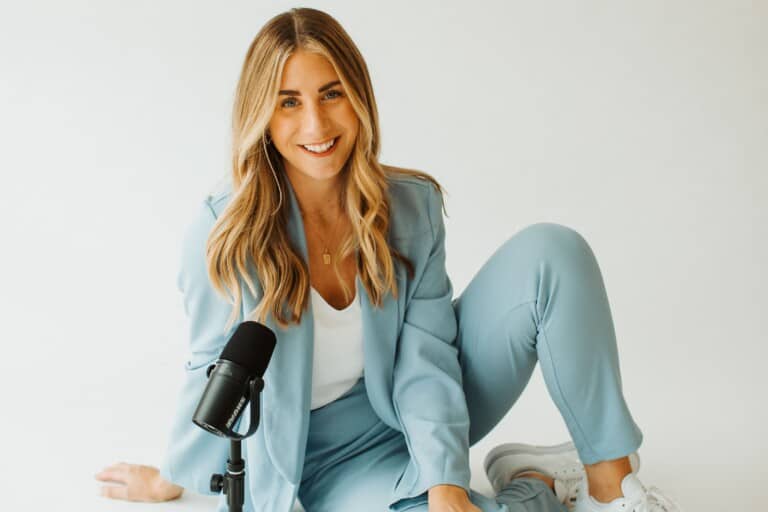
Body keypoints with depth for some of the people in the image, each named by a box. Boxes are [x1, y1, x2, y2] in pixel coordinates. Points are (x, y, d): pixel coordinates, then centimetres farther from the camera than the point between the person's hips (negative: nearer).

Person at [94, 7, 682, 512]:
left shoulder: (411, 205, -11)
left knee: (552, 252, -18)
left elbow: (427, 357, -15)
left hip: (423, 421, 3)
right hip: (330, 460, -3)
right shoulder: (223, 238, -19)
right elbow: (216, 377, -5)